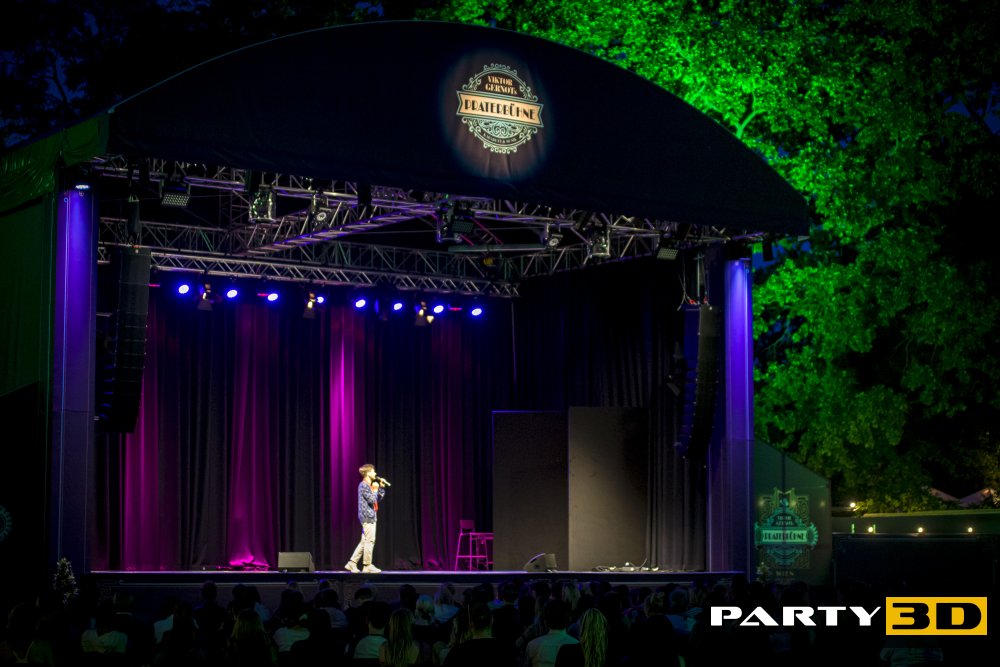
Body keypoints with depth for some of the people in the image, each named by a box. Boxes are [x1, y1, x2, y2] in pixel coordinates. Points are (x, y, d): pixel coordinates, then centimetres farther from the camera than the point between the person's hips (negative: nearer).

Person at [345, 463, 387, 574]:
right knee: (370, 541, -8)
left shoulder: (368, 485, 19)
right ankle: (367, 566, -5)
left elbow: (378, 498, 23)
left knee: (364, 542, 10)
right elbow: (372, 500, -18)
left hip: (369, 516, 10)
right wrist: (375, 489, -5)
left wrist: (381, 487, 13)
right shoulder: (364, 485, -12)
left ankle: (352, 563, 10)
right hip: (368, 516, -10)